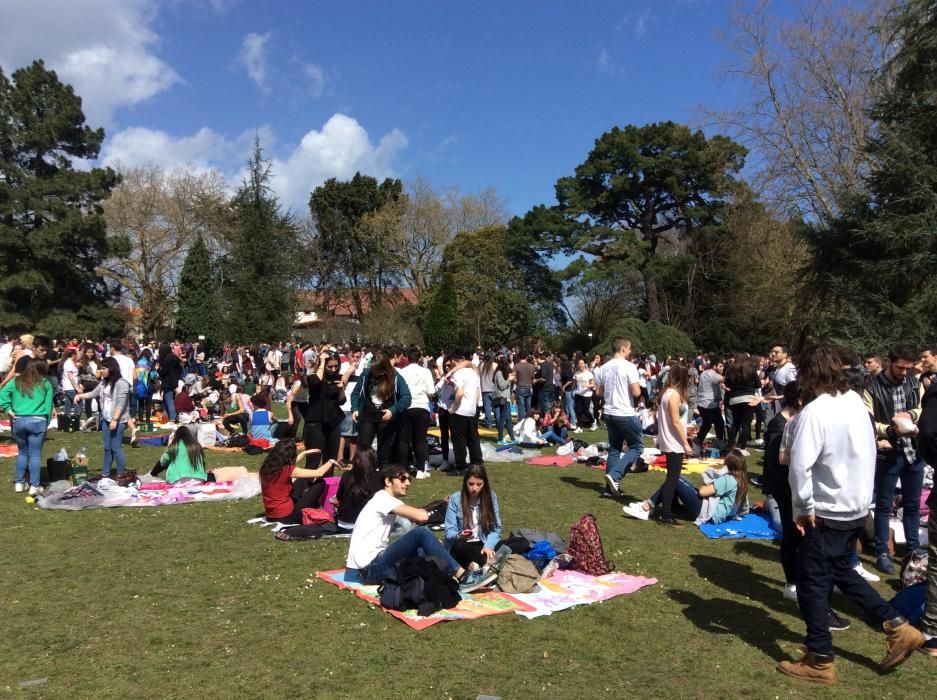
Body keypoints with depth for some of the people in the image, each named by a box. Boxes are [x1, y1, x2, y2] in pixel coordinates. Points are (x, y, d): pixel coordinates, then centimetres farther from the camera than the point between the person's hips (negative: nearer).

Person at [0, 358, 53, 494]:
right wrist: (47, 422, 7)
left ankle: (19, 483, 20)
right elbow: (48, 405, 2)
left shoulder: (17, 381, 8)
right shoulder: (45, 383, 3)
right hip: (37, 421, -3)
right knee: (35, 454, 2)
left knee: (22, 452, 18)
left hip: (18, 420, 3)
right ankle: (34, 486, 3)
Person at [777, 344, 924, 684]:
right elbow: (868, 451, 12)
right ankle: (897, 627, 28)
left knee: (813, 582, 6)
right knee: (841, 571, 26)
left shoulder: (814, 411, -23)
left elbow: (799, 465, -28)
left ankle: (820, 662, 16)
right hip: (857, 506, 8)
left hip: (827, 512, -8)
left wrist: (802, 508, -15)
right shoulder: (856, 401, 2)